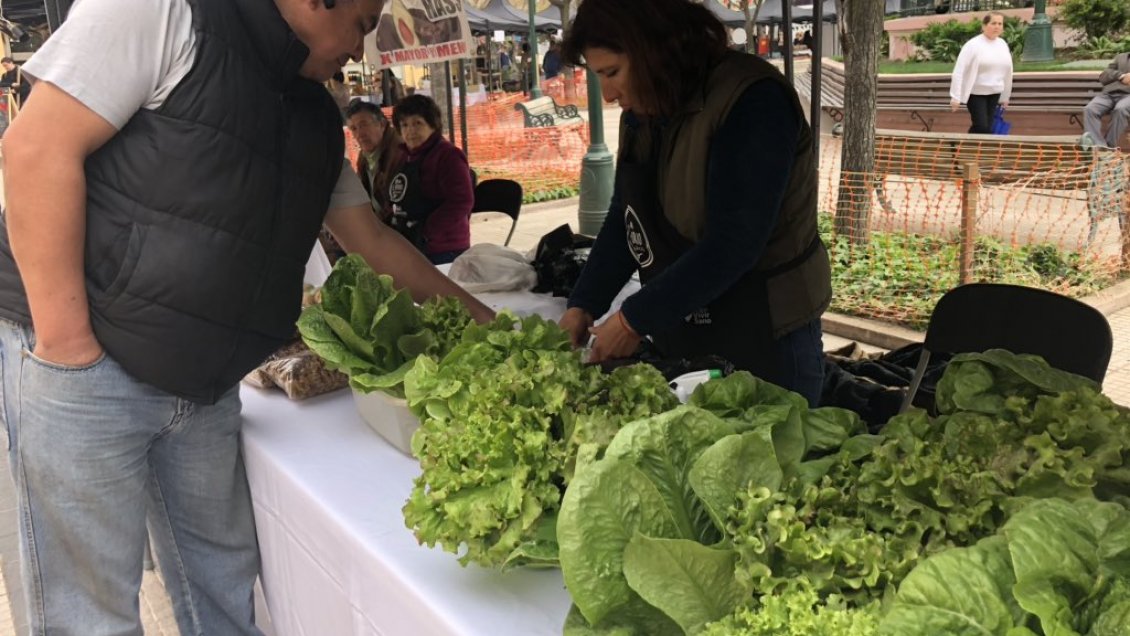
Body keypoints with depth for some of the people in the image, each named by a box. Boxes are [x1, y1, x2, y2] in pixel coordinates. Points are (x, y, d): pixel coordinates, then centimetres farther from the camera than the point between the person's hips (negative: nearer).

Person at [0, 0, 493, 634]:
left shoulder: (315, 119, 13)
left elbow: (373, 239, 20)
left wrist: (482, 319, 20)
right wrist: (67, 339, -20)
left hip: (203, 385, 7)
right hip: (80, 361, -7)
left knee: (226, 585, 15)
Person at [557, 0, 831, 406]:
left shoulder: (753, 101, -20)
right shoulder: (643, 113, 5)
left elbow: (732, 244, -25)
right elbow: (624, 220, 9)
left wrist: (635, 319, -20)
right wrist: (582, 306, -2)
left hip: (763, 345, -7)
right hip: (679, 342, 7)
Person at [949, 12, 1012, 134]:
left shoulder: (1003, 44, 6)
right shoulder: (973, 45, -11)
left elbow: (1007, 71, 14)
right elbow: (959, 71, -14)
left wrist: (1005, 96, 16)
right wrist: (955, 97, -19)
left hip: (994, 93, 6)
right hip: (975, 93, -6)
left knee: (988, 128, 7)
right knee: (981, 127, -13)